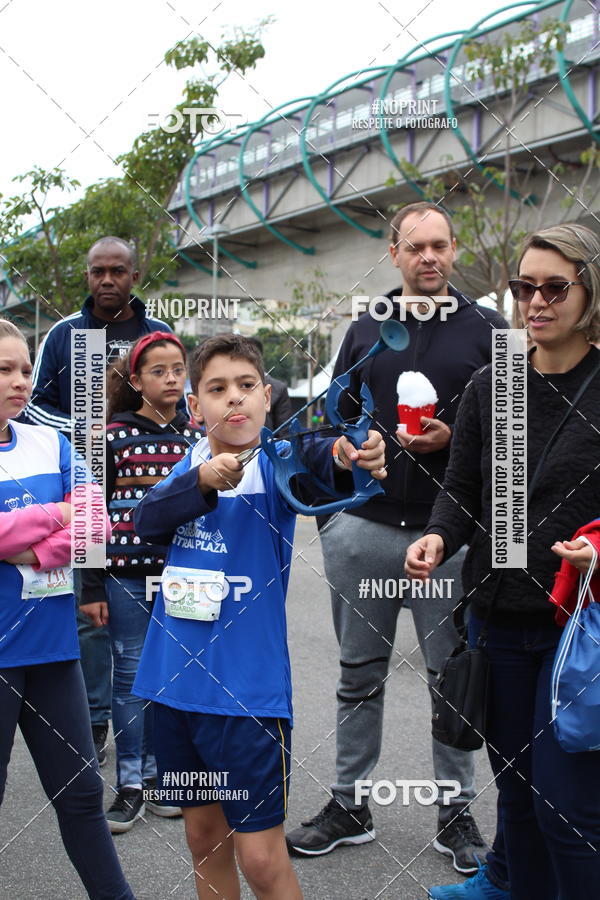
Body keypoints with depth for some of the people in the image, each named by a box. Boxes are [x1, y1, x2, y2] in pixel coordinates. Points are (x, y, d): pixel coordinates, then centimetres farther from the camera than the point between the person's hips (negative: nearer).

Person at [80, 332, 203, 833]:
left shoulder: (197, 438, 7)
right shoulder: (114, 436, -1)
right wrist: (92, 587, -4)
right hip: (126, 574, -2)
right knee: (132, 673, 4)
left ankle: (158, 773, 22)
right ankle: (130, 785, 13)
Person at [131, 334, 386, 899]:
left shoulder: (274, 464, -8)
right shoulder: (189, 463, 5)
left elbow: (311, 460, -31)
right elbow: (146, 521, -11)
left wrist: (345, 455, -53)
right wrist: (203, 481, -28)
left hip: (249, 686, -4)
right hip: (176, 678, 5)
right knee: (205, 835, 17)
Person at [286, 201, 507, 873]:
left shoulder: (486, 330, 4)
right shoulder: (365, 332, 12)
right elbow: (339, 419, 16)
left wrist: (454, 436, -15)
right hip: (365, 528, 3)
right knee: (360, 674, 11)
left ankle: (456, 811, 20)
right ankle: (348, 805, 23)